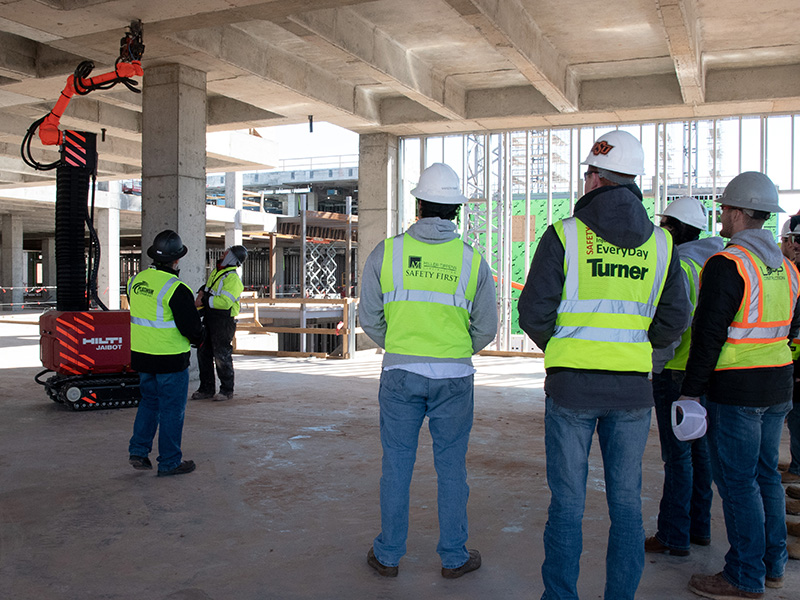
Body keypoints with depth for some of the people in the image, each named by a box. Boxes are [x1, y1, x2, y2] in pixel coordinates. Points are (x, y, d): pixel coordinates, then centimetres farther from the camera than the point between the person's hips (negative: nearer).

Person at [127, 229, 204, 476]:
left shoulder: (136, 280, 3)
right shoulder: (176, 289, -20)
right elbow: (191, 327, -17)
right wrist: (198, 338, 3)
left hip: (141, 354, 7)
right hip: (170, 359, -7)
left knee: (149, 401, 23)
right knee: (172, 409, 5)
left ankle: (138, 451, 23)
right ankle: (169, 462, 13)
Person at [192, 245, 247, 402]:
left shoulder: (233, 278, -17)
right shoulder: (216, 272, 13)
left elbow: (225, 301, -27)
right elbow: (208, 286, 32)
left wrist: (204, 301, -19)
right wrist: (202, 291, 11)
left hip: (223, 322, -9)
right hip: (209, 319, 9)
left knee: (222, 356, -3)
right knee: (203, 353, 12)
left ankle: (227, 390, 11)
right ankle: (207, 388, 23)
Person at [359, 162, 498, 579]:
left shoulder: (386, 252, -3)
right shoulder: (472, 260, -3)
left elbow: (369, 318, 2)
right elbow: (486, 328, 3)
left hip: (400, 373, 0)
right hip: (454, 377, 0)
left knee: (396, 465, 11)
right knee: (451, 467, 11)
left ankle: (388, 555, 23)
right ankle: (454, 556, 23)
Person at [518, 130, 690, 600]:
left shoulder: (566, 234, -6)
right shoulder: (660, 242, 4)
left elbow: (533, 313, -7)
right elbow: (675, 320, 6)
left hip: (572, 384, -3)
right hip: (633, 386, 3)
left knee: (568, 501, 7)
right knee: (626, 501, 13)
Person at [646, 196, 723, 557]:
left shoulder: (679, 266, -15)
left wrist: (656, 365, -13)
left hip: (677, 371, -9)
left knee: (678, 455, -3)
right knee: (699, 449, 15)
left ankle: (673, 537, 5)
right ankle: (699, 527, 26)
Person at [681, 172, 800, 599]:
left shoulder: (727, 264, -16)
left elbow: (709, 334, -18)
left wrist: (691, 390, -14)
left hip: (735, 389, -9)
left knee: (736, 480, -2)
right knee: (765, 474, 16)